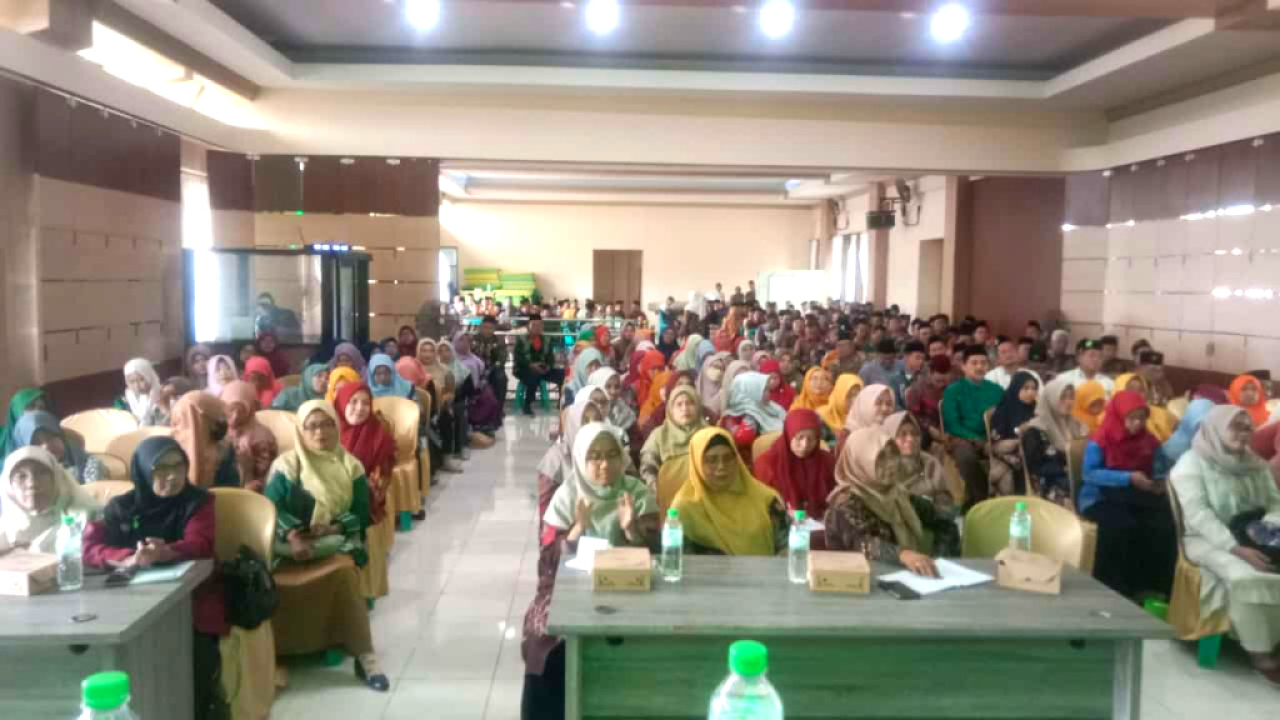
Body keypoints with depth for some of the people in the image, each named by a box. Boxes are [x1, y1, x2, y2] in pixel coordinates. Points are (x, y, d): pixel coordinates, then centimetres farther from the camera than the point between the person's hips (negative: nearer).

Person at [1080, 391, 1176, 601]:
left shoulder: (1150, 441, 10)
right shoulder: (1100, 441, -6)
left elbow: (1160, 470, 18)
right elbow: (1090, 474, -16)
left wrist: (1161, 482, -8)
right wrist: (1128, 478, -24)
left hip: (1138, 498, 5)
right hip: (1102, 498, -4)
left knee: (1164, 525, -26)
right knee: (1120, 526, -36)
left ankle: (1157, 589, -13)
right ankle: (1115, 590, -22)